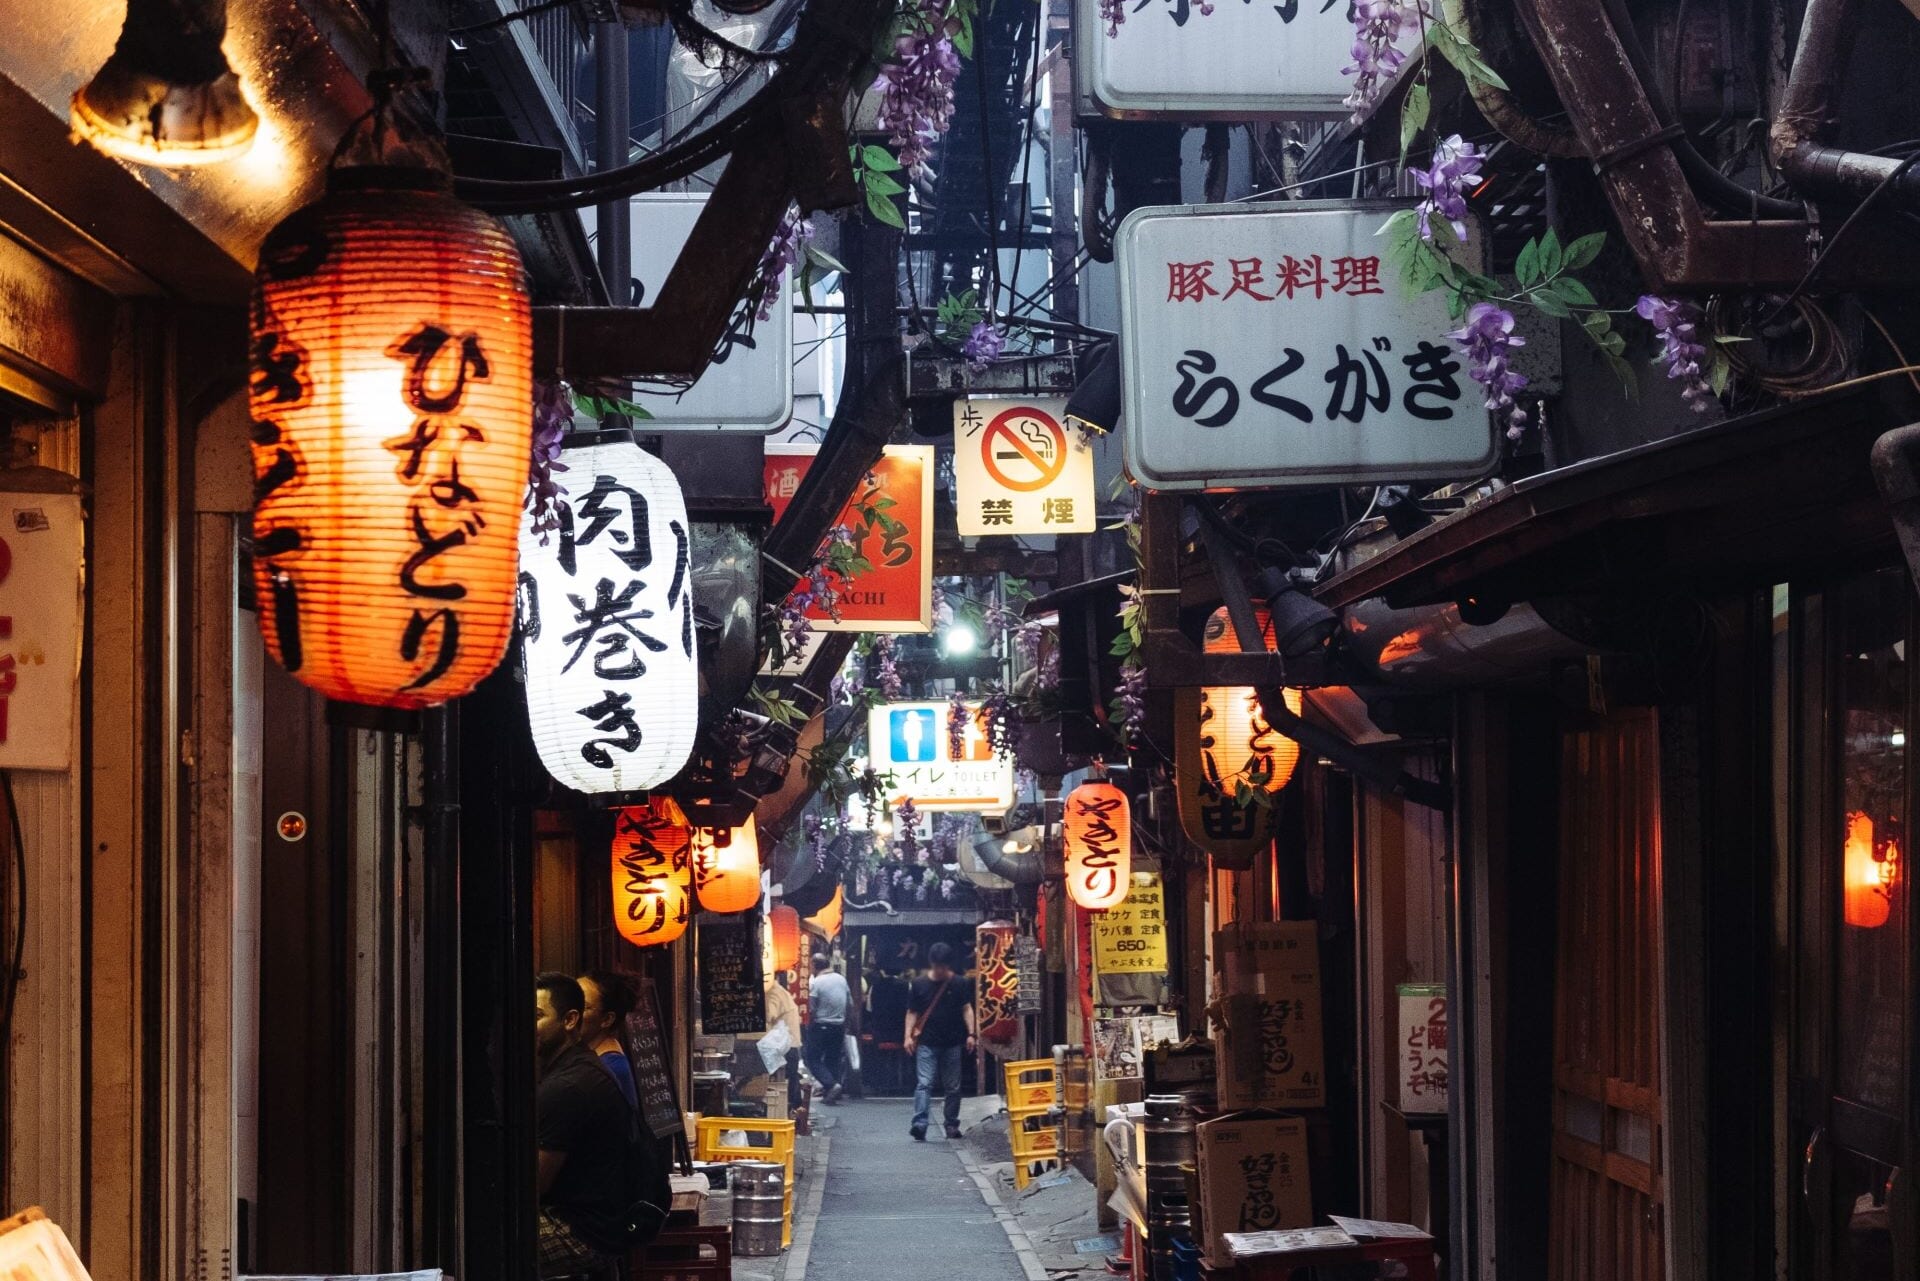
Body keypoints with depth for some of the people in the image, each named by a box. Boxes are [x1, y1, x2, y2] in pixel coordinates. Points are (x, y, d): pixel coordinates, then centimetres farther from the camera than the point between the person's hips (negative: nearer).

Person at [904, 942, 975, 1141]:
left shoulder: (959, 984, 2)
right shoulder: (920, 985, 2)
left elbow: (966, 1009, 3)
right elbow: (912, 1012, 6)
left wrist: (970, 1034, -7)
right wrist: (908, 1035, -4)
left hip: (952, 1044, 1)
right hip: (927, 1044, -1)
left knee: (953, 1087, 8)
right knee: (924, 1084, -12)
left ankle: (952, 1125, 19)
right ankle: (919, 1124, -21)